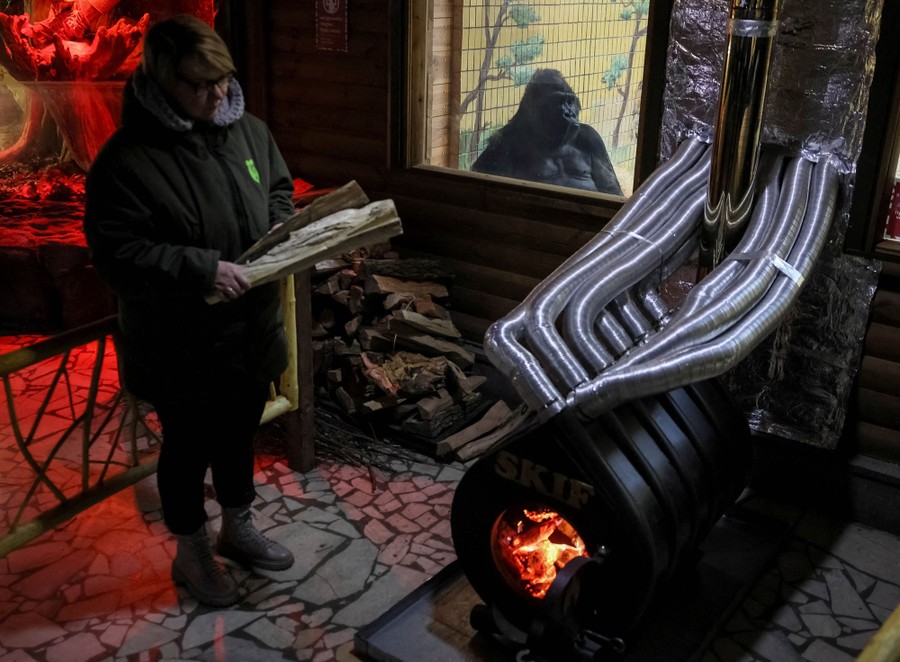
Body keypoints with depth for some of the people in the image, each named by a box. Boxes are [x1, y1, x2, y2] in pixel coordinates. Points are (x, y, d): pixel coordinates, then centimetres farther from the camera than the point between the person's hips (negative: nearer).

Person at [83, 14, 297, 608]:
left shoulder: (248, 130, 0)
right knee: (189, 447, 14)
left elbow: (279, 190, 15)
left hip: (252, 327, 6)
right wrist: (201, 268, -30)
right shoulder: (127, 157, -20)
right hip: (181, 343, -6)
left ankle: (238, 527, 47)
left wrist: (282, 230, -6)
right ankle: (191, 553, 37)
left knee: (240, 433, 24)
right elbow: (115, 252, -22)